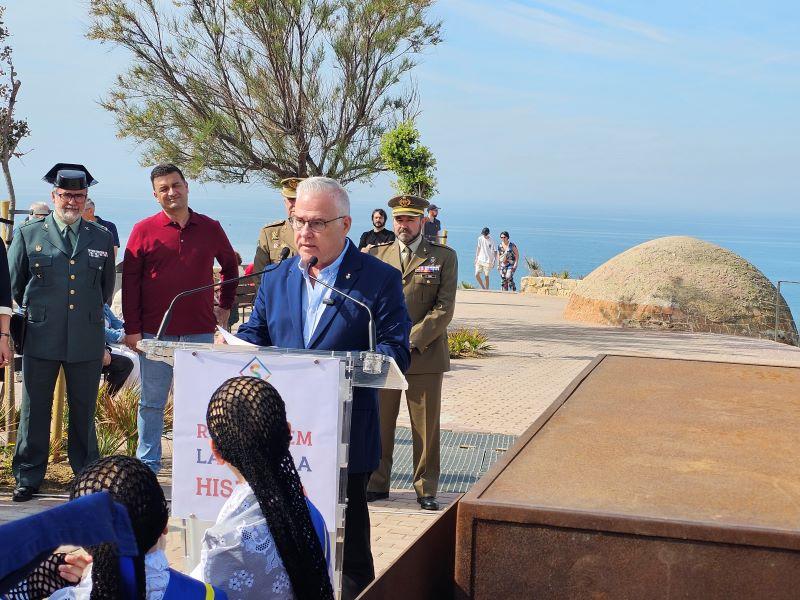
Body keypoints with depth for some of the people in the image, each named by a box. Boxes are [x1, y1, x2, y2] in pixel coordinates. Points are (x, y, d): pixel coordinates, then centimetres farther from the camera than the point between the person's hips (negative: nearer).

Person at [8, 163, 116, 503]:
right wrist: (31, 316, 13)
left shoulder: (102, 239, 9)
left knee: (84, 411, 9)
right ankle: (28, 478, 17)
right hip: (40, 339, -1)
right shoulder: (28, 235, 4)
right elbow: (13, 286, 11)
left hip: (87, 341, 1)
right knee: (34, 411, 6)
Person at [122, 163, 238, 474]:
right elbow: (130, 281, -1)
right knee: (152, 402, 7)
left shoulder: (210, 228, 6)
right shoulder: (144, 230, 0)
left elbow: (230, 266, 21)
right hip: (155, 332, -1)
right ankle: (147, 465, 17)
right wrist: (132, 329, -5)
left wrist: (225, 306, 16)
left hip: (200, 332, 1)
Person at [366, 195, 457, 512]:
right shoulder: (375, 255, 11)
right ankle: (377, 483, 18)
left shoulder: (444, 257, 4)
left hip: (425, 354, -2)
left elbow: (444, 308, -4)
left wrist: (411, 341, -12)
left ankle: (426, 489, 14)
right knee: (379, 423, 6)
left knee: (426, 426, 4)